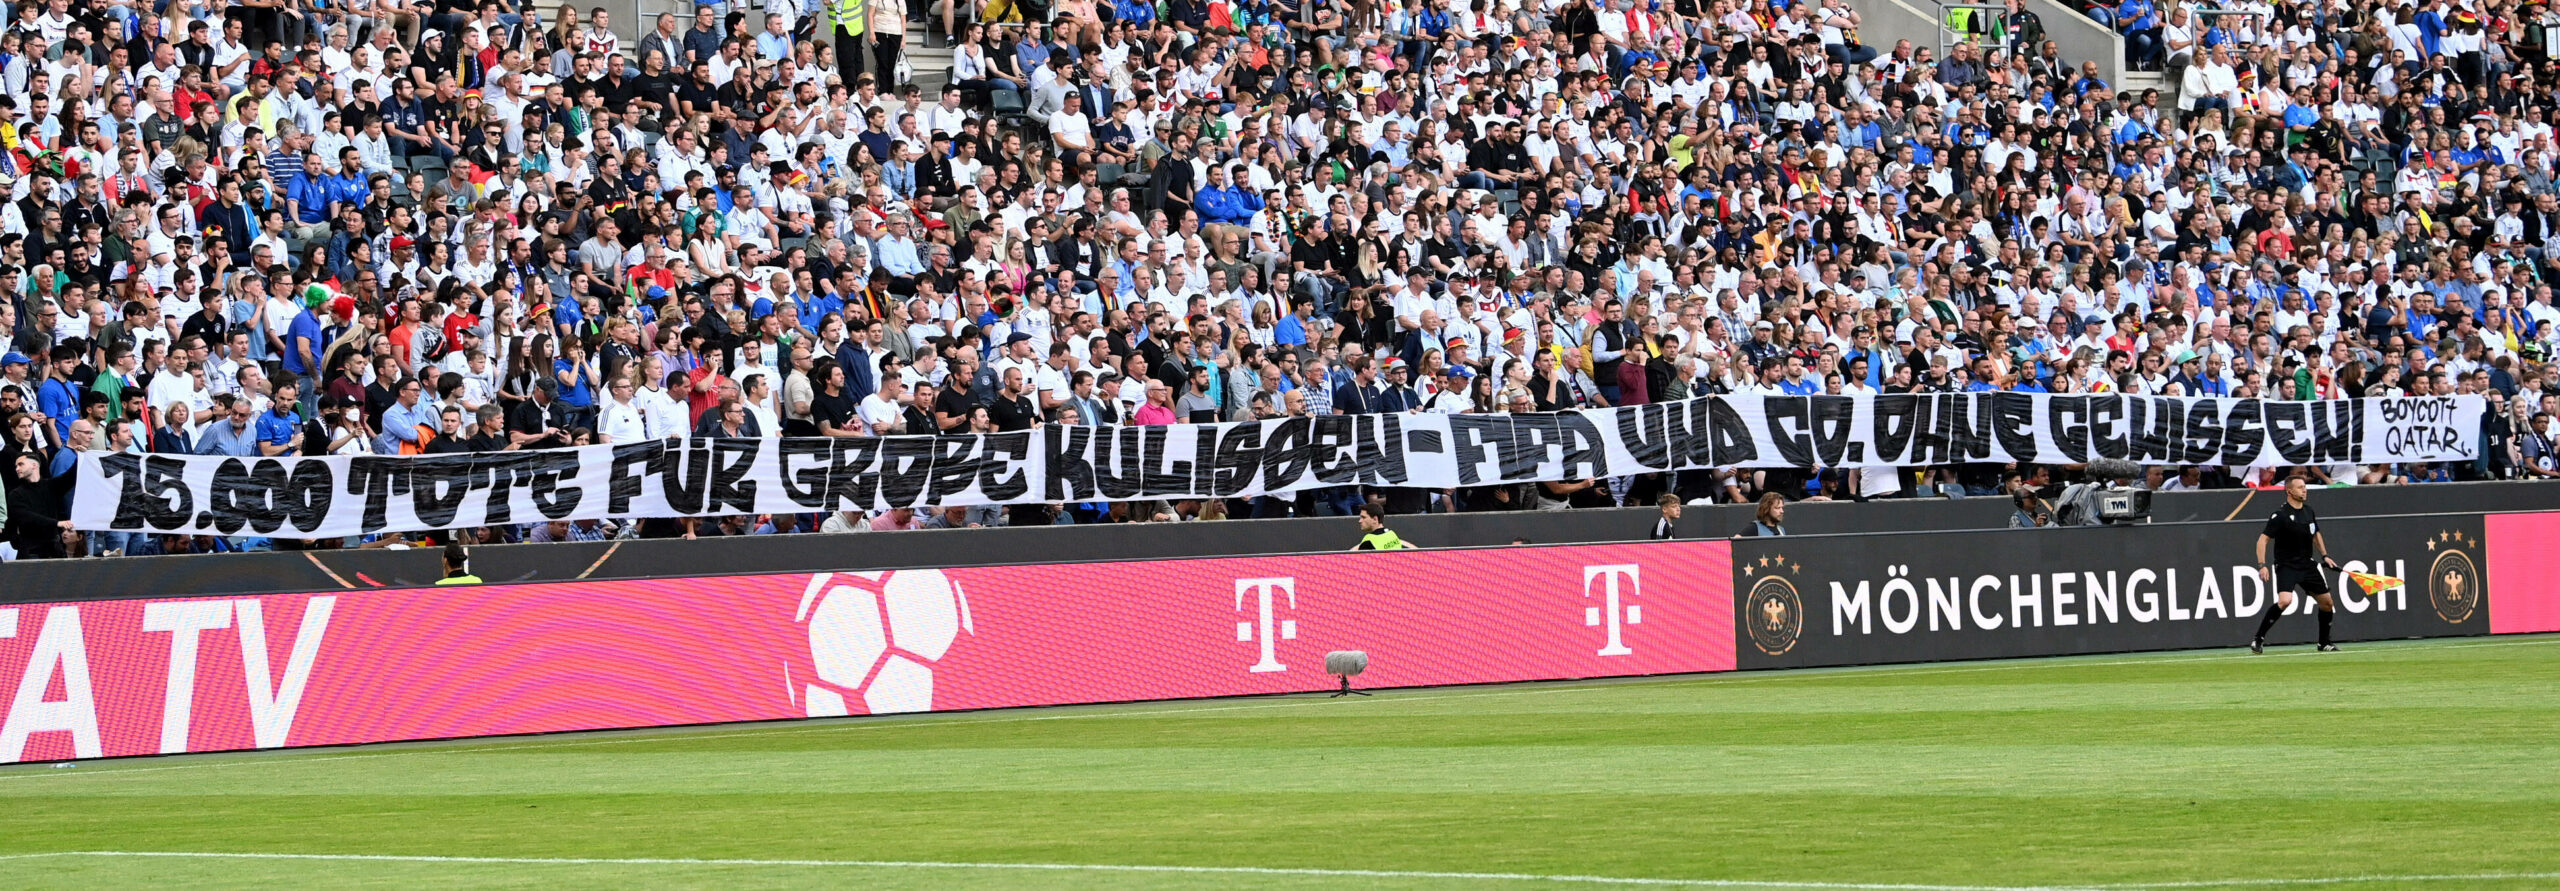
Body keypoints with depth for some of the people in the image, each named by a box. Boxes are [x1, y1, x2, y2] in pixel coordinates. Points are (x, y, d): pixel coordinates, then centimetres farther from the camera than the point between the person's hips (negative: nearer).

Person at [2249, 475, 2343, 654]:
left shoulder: (2309, 512, 7)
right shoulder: (2280, 515, -14)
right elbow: (2263, 539, -15)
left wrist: (2324, 556, 17)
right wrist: (2262, 565, -24)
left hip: (2307, 564, 7)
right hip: (2285, 566, -7)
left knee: (2327, 602, 8)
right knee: (2284, 600, -28)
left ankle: (2324, 643, 26)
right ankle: (2257, 639, -17)